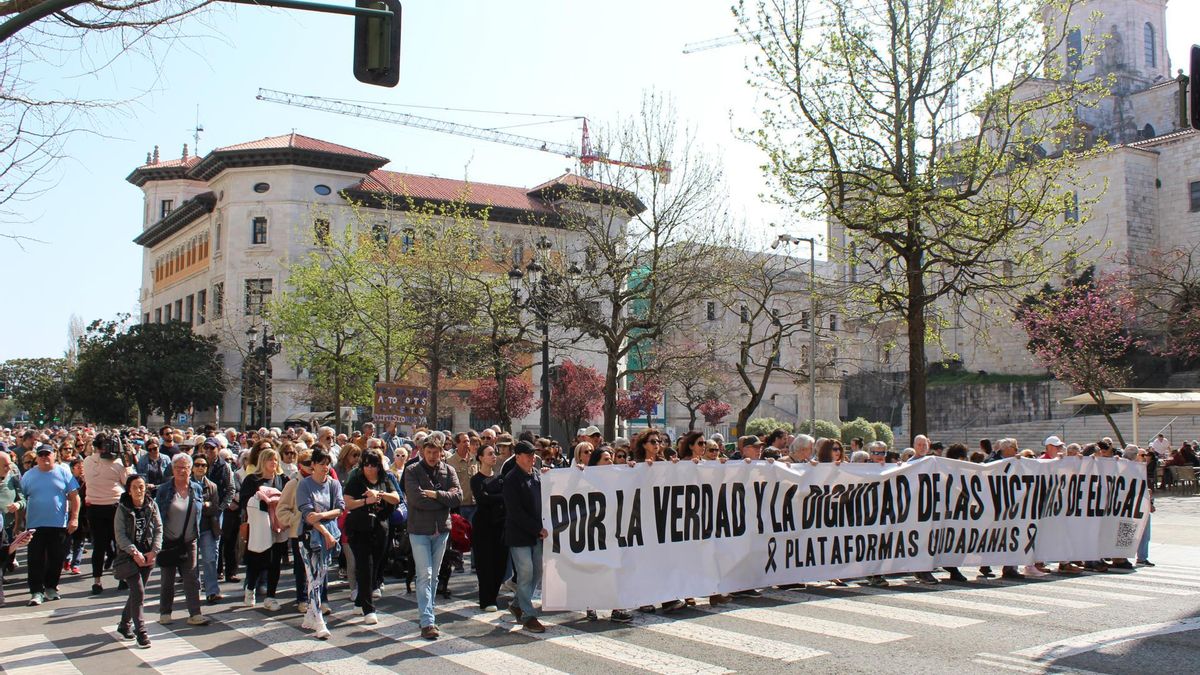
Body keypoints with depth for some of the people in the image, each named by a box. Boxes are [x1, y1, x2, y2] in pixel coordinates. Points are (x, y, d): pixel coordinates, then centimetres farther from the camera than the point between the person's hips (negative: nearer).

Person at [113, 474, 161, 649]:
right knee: (138, 593, -11)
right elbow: (120, 534, -9)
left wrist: (153, 551, -9)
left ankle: (125, 625, 30)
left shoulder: (151, 506, 3)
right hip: (129, 556, -4)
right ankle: (140, 632, -6)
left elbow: (158, 529, 2)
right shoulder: (123, 509, -5)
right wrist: (134, 552, -18)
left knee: (137, 593, 11)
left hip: (148, 557, 4)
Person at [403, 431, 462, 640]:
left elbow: (458, 497, -8)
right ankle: (427, 622, -9)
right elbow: (416, 499, -19)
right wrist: (444, 499, -12)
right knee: (424, 575, -7)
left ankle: (428, 615, 24)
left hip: (441, 529, 4)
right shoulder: (412, 472, -6)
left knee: (433, 576, 14)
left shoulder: (448, 471, 4)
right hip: (419, 530, -4)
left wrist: (435, 494, -18)